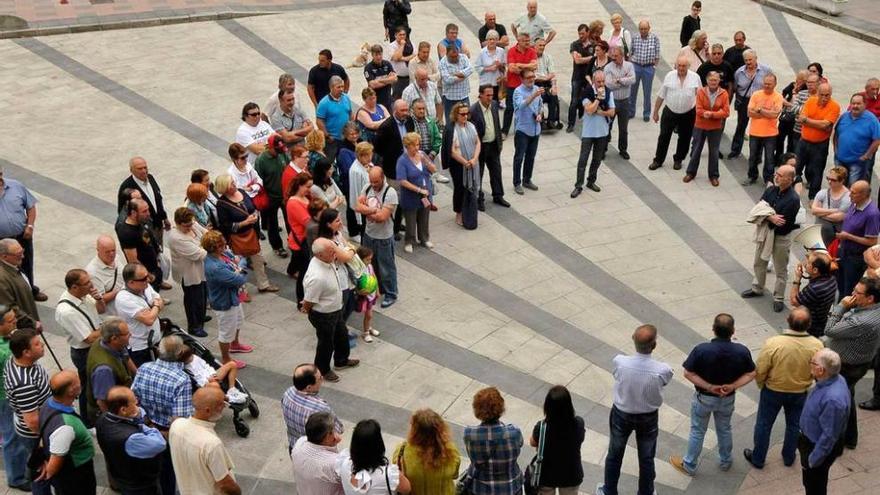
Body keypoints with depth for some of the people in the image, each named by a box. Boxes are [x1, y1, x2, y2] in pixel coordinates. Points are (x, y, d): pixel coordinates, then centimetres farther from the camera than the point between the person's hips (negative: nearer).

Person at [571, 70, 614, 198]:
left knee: (597, 159, 13)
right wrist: (599, 97, -22)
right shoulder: (588, 92, -12)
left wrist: (600, 112, -17)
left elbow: (612, 112, -2)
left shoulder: (609, 93, -1)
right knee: (583, 159, -4)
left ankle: (591, 181, 28)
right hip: (588, 131, -4)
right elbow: (589, 110, -21)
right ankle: (578, 186, 1)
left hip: (602, 131, 4)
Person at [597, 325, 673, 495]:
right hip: (648, 418, -1)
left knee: (614, 455, 24)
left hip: (621, 415, 1)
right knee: (646, 459, 23)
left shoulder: (619, 362, -29)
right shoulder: (662, 370, -30)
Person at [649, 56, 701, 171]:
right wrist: (656, 112, 3)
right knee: (664, 137, 4)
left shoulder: (695, 77, -6)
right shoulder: (669, 76, -5)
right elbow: (661, 96, 1)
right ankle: (658, 160, 16)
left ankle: (678, 160, 28)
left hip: (688, 114, 0)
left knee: (684, 138, 11)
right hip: (670, 112, 0)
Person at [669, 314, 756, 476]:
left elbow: (688, 373, -22)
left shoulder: (701, 350, -30)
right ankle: (725, 462, 47)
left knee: (697, 431, 18)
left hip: (704, 397, -2)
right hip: (728, 398, 2)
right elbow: (751, 374, -10)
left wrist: (709, 387, -19)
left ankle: (689, 465, 35)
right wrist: (732, 386, -16)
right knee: (724, 429, 27)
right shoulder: (742, 351, -21)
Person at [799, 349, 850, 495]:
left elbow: (829, 435, -30)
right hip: (812, 439, 8)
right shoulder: (834, 379, -12)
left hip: (819, 446, -8)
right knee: (810, 482, 29)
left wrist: (813, 460, -18)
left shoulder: (833, 399, -41)